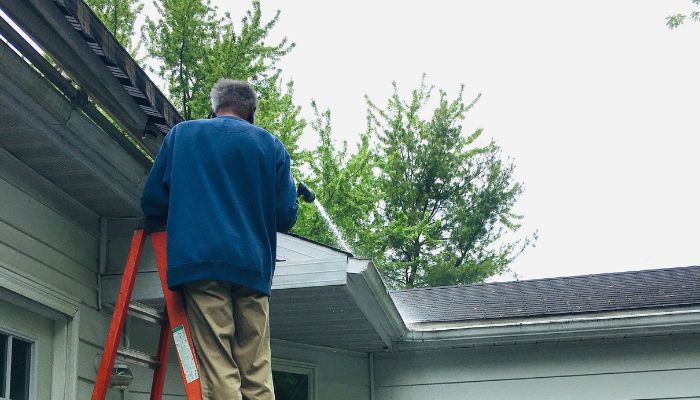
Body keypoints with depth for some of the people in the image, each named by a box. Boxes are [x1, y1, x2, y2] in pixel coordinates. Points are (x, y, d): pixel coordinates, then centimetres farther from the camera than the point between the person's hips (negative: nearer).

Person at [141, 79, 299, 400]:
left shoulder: (181, 134, 13)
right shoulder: (271, 145, 13)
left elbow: (152, 202, 10)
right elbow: (286, 217, 10)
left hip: (200, 263, -1)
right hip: (253, 268, 2)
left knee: (218, 374, -8)